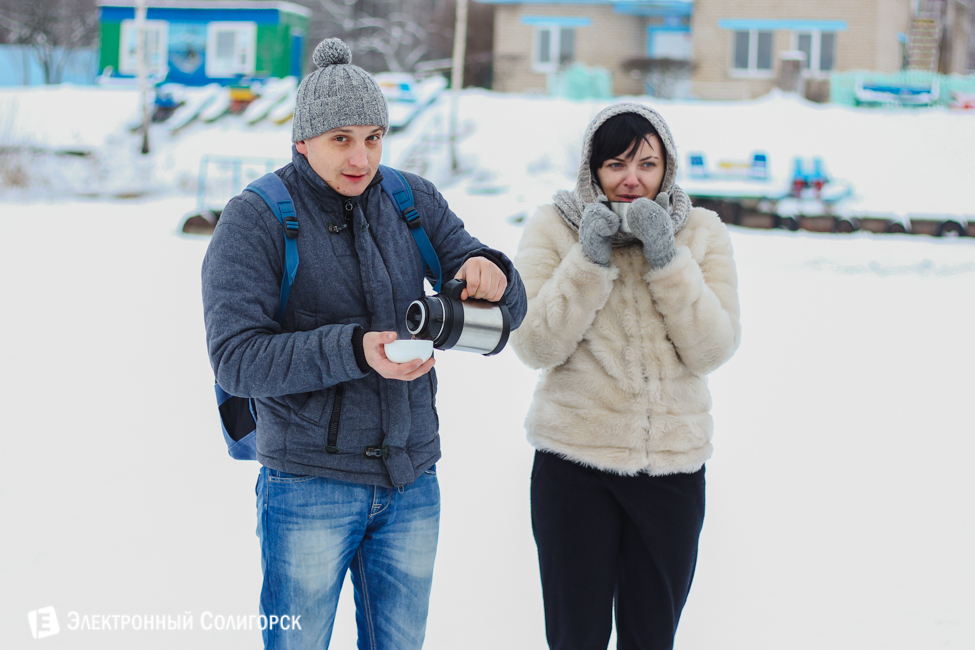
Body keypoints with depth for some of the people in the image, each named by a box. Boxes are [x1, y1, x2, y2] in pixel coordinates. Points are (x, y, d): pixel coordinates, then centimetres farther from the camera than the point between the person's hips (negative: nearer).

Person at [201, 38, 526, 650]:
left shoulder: (414, 201, 4)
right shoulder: (254, 220, -9)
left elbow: (508, 313, 2)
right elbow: (235, 358, -18)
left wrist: (490, 274, -22)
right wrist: (354, 350, -31)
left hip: (412, 483, 4)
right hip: (309, 486, -4)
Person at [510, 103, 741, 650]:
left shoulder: (703, 233, 3)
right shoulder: (552, 229, -1)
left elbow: (713, 349, -8)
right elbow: (536, 345, -10)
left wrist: (666, 260, -17)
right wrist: (589, 260, -18)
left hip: (674, 465, 2)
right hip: (573, 463, -1)